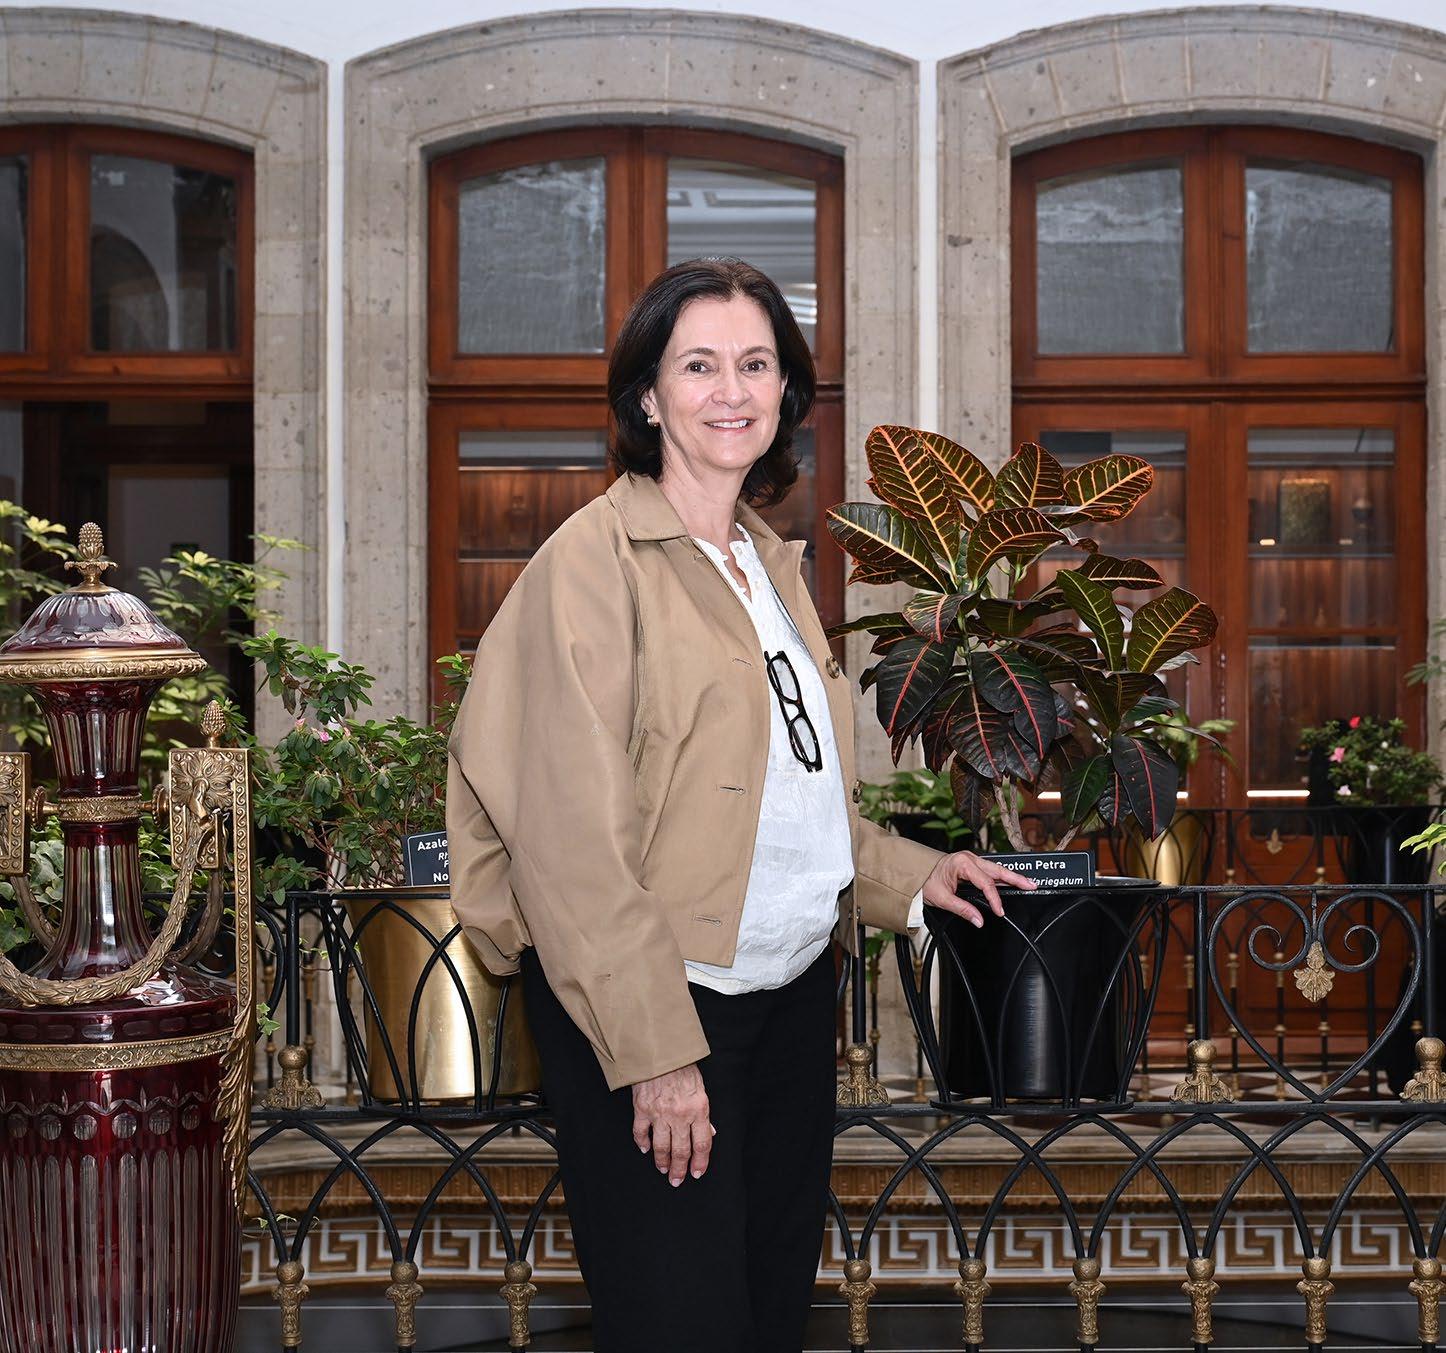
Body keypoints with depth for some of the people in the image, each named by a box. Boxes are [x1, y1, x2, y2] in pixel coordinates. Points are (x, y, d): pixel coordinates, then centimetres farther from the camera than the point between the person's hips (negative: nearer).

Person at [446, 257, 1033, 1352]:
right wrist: (655, 1050, -20)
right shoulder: (598, 556, -10)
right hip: (653, 1005, -8)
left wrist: (911, 875, 15)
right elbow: (575, 835, -17)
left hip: (793, 994, 8)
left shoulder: (772, 564, 15)